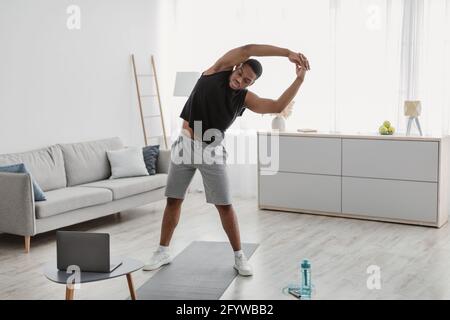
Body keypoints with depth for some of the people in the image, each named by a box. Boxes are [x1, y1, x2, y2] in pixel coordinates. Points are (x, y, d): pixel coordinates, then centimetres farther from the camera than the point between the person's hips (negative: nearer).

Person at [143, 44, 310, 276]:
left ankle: (239, 257, 12)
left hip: (212, 151, 0)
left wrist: (299, 80, -16)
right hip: (185, 145, 0)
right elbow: (247, 50, -16)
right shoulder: (218, 71, -4)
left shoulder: (245, 99, -1)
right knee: (173, 200, 6)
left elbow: (278, 106, -9)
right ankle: (163, 252, 20)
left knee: (224, 205, -2)